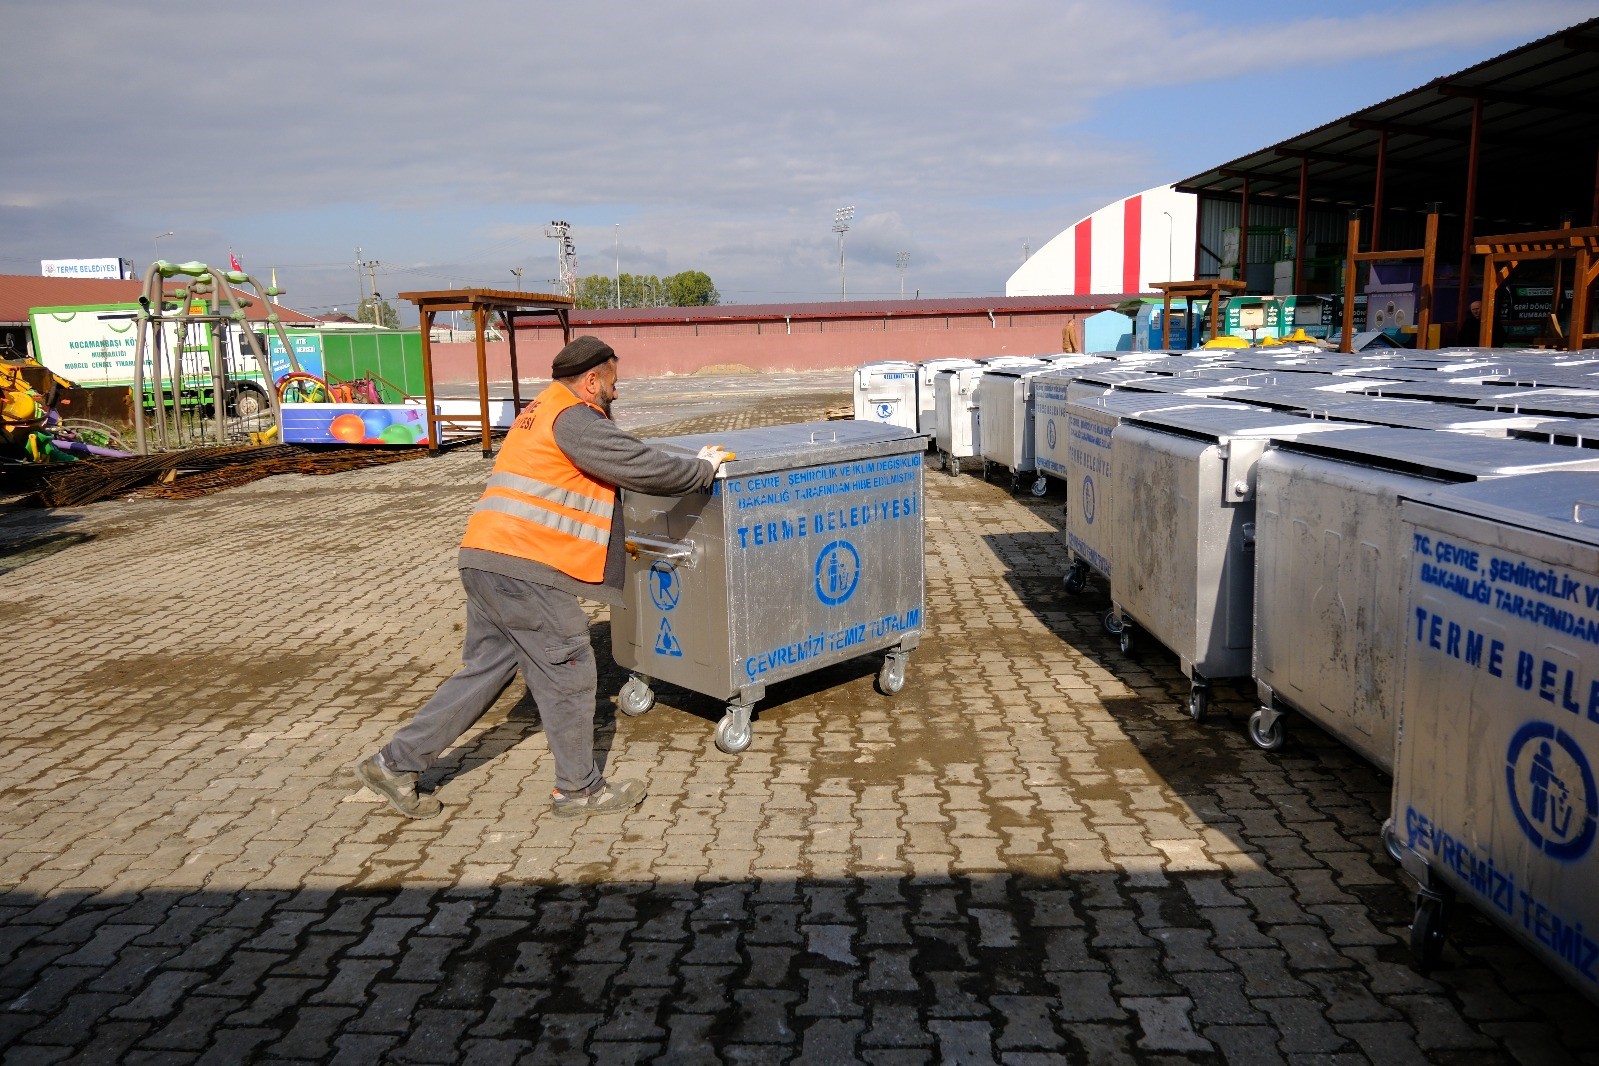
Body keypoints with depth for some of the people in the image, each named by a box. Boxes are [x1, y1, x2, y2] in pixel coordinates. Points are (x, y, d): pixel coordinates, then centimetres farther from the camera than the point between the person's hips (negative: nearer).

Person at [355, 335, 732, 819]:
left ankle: (396, 763, 19)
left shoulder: (541, 412, 24)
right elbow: (642, 466, -10)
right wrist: (704, 470, 4)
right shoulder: (575, 420, -8)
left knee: (486, 668, 16)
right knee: (567, 673, 2)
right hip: (523, 567, -10)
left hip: (484, 560, 10)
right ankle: (579, 789, 15)